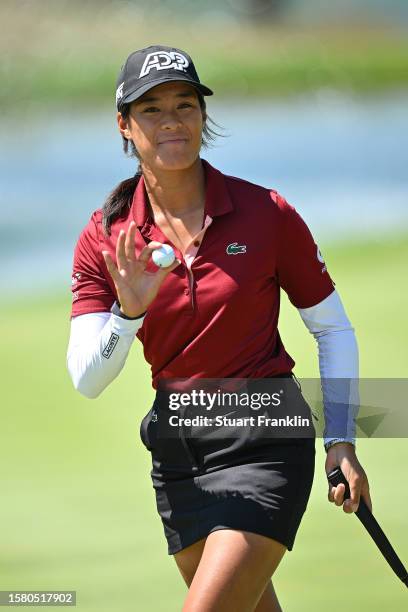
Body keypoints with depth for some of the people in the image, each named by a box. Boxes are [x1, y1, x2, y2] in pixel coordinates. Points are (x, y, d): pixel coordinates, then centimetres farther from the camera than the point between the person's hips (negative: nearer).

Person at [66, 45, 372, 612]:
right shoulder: (105, 238, -3)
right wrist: (129, 312, -30)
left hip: (265, 439, -4)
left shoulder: (267, 213, -8)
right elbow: (86, 380, -12)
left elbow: (333, 329, 2)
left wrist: (342, 440, -6)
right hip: (177, 448, 4)